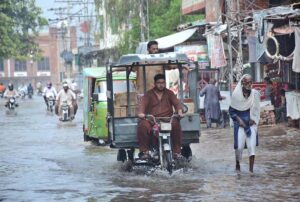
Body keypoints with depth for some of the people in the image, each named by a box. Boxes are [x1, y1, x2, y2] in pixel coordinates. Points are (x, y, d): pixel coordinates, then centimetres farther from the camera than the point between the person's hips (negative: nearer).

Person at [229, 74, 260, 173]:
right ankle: (237, 165, 22)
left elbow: (257, 110, 11)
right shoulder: (236, 94, -4)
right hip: (240, 124, -1)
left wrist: (253, 119, -3)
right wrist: (238, 119, -9)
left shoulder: (255, 94, 1)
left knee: (252, 146, -9)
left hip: (251, 124, 1)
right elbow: (231, 111, 2)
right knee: (239, 146, -5)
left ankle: (251, 168, -7)